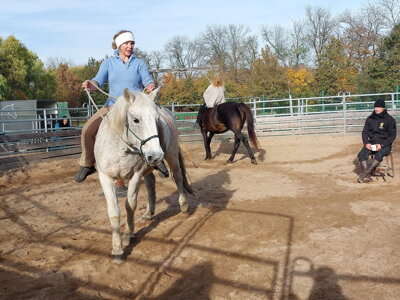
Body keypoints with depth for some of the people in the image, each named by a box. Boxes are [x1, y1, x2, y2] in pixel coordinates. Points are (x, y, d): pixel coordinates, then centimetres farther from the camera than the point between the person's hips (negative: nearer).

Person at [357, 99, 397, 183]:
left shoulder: (390, 120, -4)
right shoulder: (370, 119, 9)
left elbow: (392, 136, -4)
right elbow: (365, 132, 10)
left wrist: (382, 145, -17)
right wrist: (366, 143, -9)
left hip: (385, 145, -4)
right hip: (371, 144, 4)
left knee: (379, 155, -36)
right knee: (361, 154, -24)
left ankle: (366, 172, -33)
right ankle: (366, 176, -27)